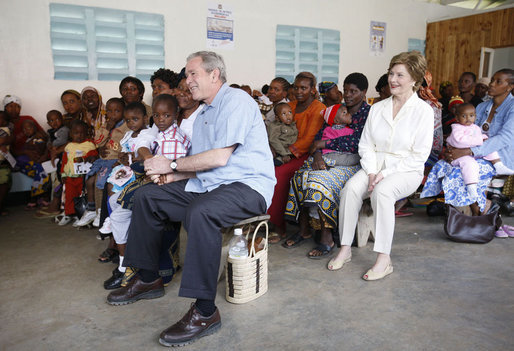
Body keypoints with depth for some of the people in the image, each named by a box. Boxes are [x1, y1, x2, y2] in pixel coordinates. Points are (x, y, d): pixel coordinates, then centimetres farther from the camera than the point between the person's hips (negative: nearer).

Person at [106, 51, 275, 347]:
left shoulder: (236, 100, -9)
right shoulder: (202, 115, 21)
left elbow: (219, 157, -20)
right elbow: (200, 165, 17)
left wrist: (172, 165, -10)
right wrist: (173, 176, -3)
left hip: (247, 186, -9)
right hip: (208, 186, 10)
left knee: (200, 212, -38)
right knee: (147, 196, 5)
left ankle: (205, 312, -26)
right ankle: (148, 279, 14)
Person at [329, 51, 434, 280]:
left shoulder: (423, 111, -2)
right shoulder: (377, 108, 12)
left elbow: (419, 155, -7)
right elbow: (366, 145, 9)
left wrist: (386, 174, -16)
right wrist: (371, 172, -9)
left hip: (406, 171, -4)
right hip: (375, 166, 4)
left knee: (382, 191, -35)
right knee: (351, 188, -27)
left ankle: (384, 259, -29)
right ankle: (345, 249, -18)